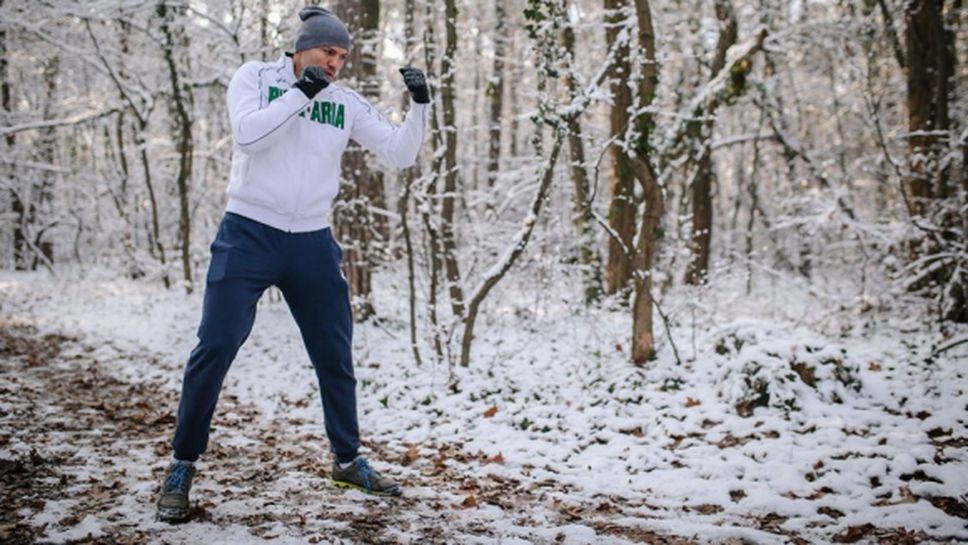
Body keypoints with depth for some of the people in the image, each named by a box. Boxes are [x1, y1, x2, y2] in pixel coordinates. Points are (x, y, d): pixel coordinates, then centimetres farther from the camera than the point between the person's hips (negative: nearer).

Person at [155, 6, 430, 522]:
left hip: (313, 244, 3)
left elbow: (400, 154, 2)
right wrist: (301, 92, -19)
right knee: (214, 348, -8)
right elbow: (247, 133, -18)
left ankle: (348, 460, 27)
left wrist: (419, 105, -13)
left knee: (335, 355, 9)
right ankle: (182, 466, 7)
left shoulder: (346, 103, 5)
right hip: (249, 234, -3)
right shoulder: (255, 76, -1)